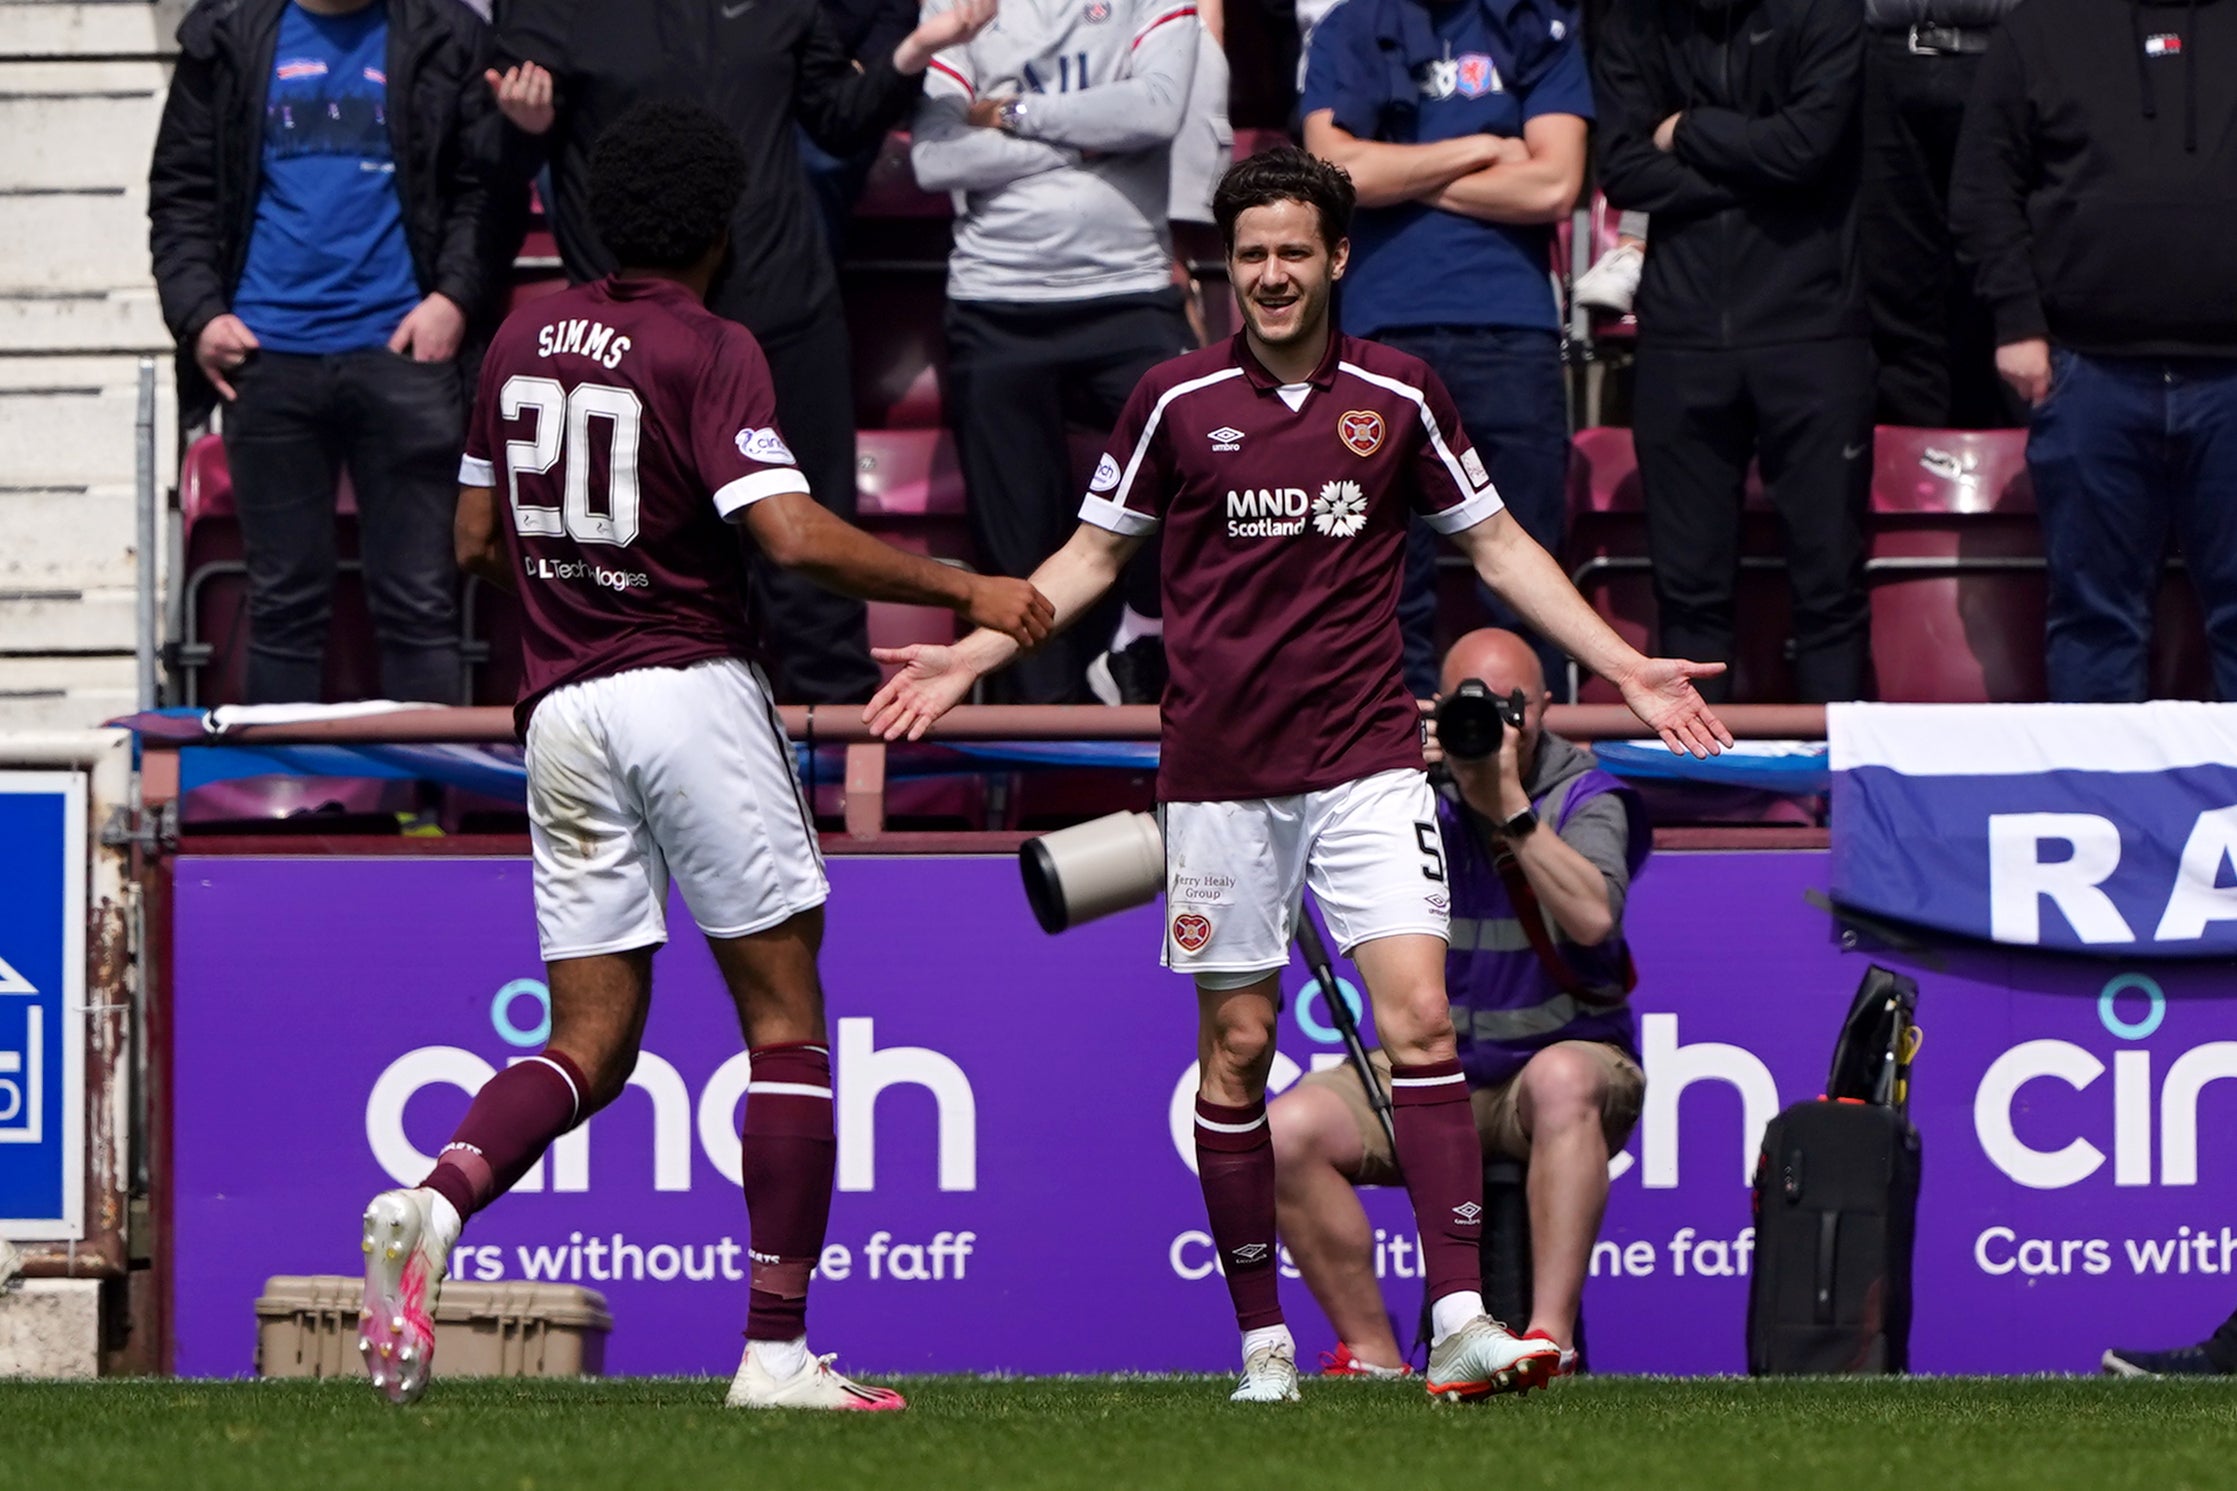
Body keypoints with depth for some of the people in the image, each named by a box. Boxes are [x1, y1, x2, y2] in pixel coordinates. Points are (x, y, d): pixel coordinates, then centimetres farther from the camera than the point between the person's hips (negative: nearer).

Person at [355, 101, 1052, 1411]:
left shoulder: (525, 339, 11)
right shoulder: (710, 352, -8)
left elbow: (477, 540, 18)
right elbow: (796, 535, -19)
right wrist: (967, 594, -12)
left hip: (561, 708, 6)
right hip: (689, 691, -6)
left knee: (591, 1043, 8)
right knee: (787, 1021, 2)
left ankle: (435, 1203, -21)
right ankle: (776, 1349, -3)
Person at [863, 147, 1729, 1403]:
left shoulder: (1400, 397, 3)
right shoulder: (1178, 401, 1)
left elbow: (1500, 546, 13)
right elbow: (1095, 554, 13)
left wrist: (1629, 670, 8)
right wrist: (970, 657, 3)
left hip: (1368, 760, 0)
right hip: (1221, 770, 0)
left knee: (1419, 1015, -14)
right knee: (1237, 1048, 2)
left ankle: (1463, 1321, -18)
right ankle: (1263, 1340, 11)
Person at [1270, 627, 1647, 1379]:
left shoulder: (1585, 800, -7)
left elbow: (1593, 919, -25)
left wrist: (1511, 807, -30)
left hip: (1563, 1055, -3)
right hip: (1434, 1069, 3)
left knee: (1562, 1079, -40)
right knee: (1287, 1132, -21)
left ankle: (1551, 1335, -45)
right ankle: (1373, 1355, -13)